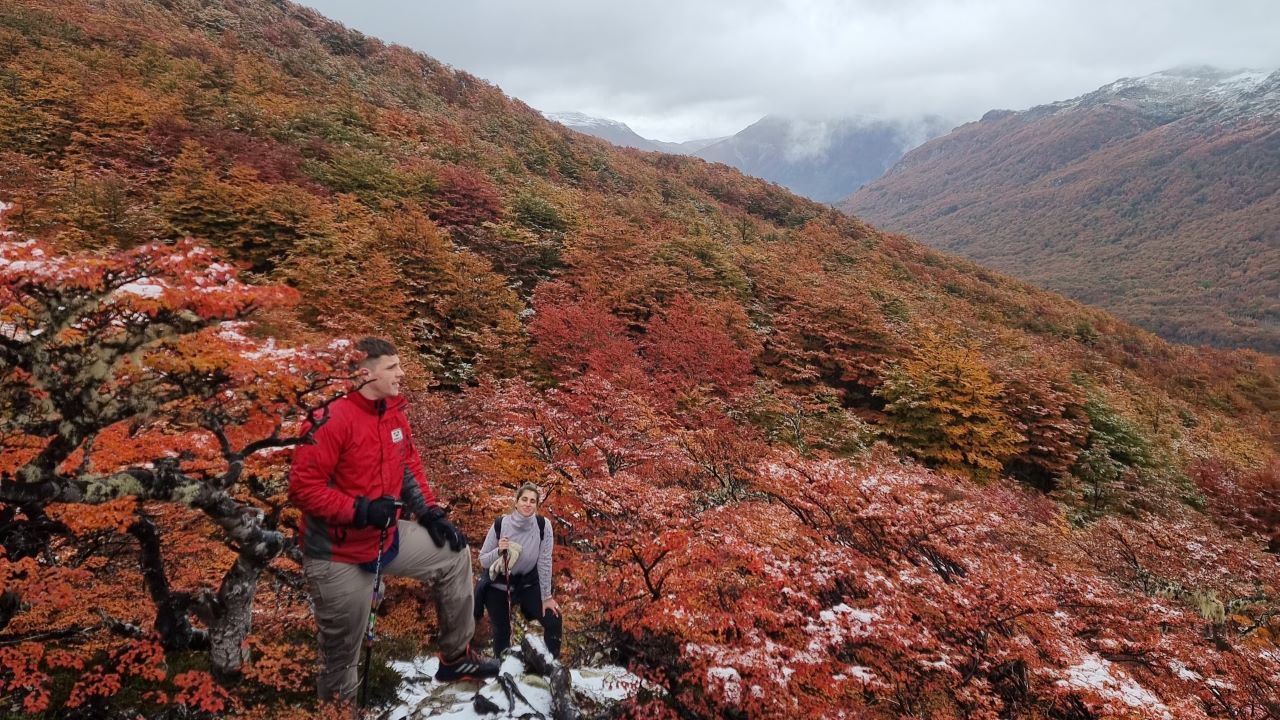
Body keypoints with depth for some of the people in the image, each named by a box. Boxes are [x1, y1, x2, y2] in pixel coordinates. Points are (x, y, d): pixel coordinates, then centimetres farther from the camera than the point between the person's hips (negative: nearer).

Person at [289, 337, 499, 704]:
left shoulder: (394, 415, 1)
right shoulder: (333, 419, -24)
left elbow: (409, 467, 13)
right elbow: (302, 486, -24)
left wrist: (431, 514, 4)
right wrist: (359, 511, -28)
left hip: (386, 539, 7)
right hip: (338, 556, -7)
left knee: (454, 555, 11)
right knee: (342, 656, 7)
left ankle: (456, 656, 25)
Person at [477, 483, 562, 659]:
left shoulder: (543, 525, -20)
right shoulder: (500, 525, -21)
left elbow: (544, 562, -14)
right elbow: (483, 561, -11)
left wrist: (546, 597, -12)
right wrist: (499, 551, -31)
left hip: (529, 583, 1)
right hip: (499, 586, -1)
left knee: (553, 621, -7)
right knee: (502, 631, 9)